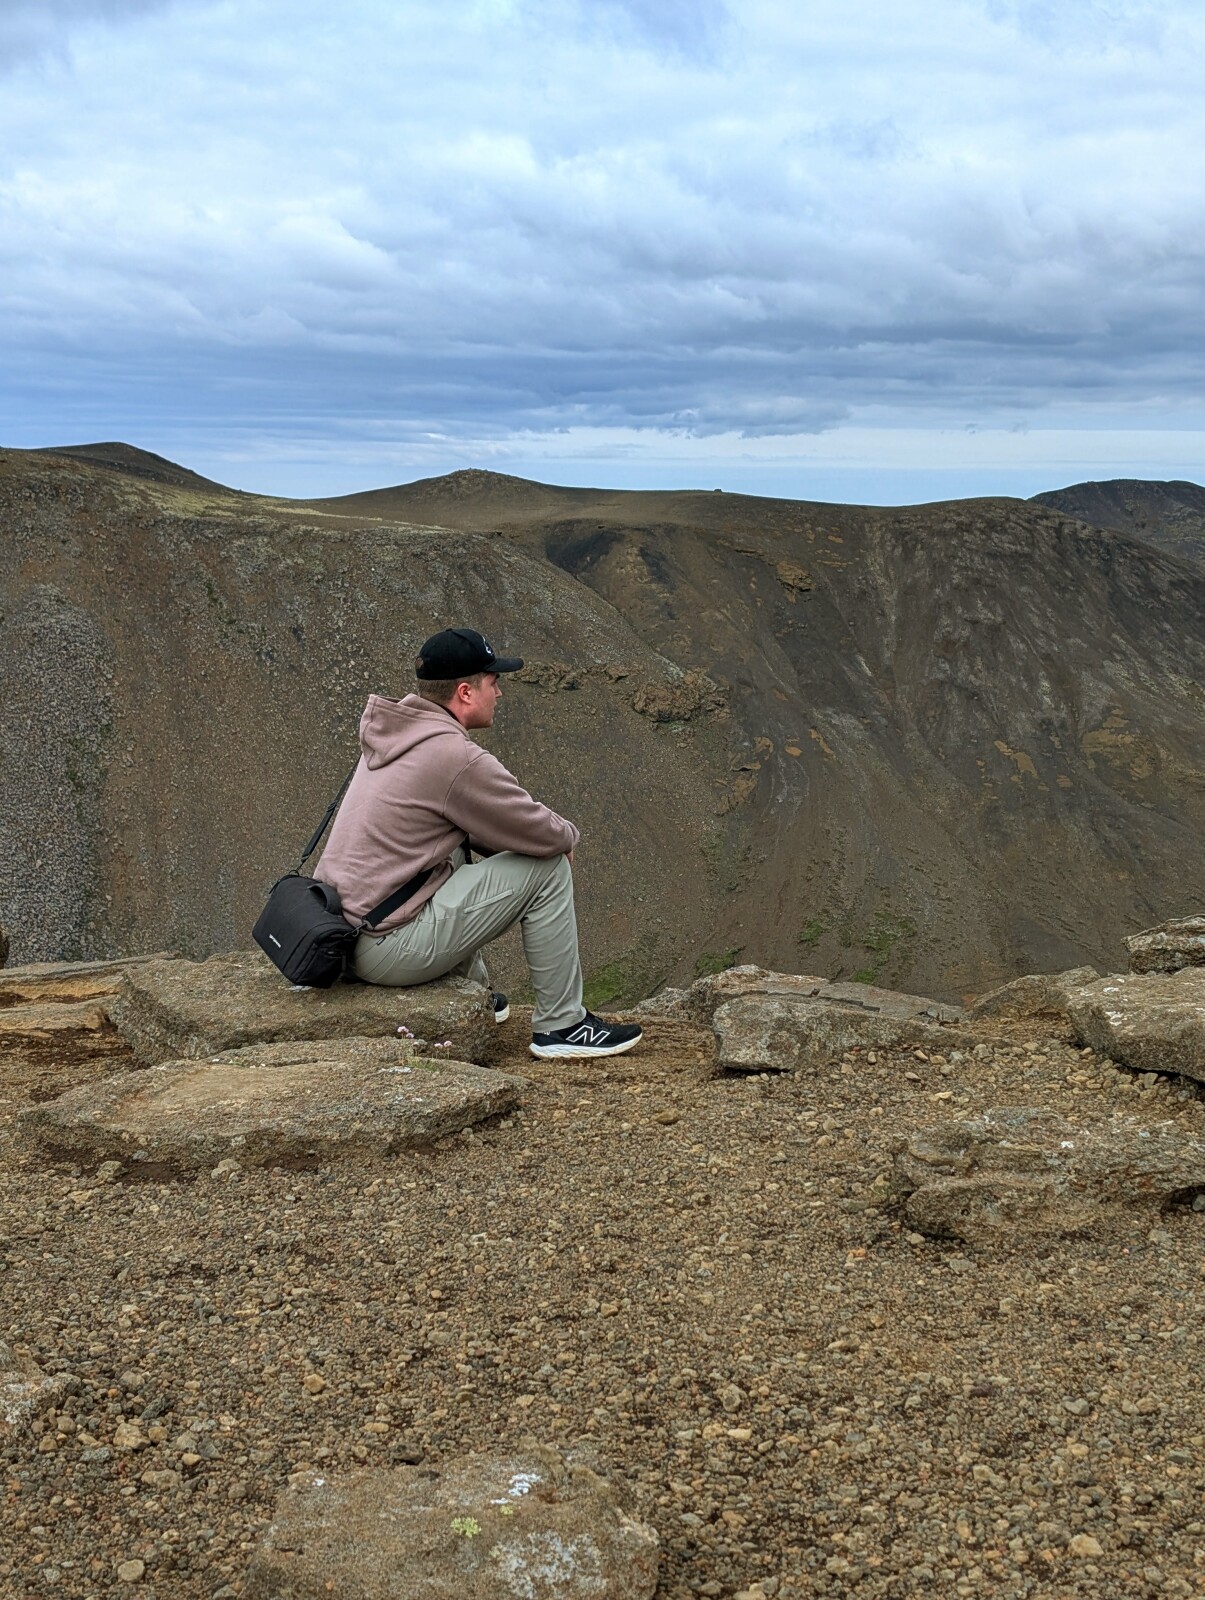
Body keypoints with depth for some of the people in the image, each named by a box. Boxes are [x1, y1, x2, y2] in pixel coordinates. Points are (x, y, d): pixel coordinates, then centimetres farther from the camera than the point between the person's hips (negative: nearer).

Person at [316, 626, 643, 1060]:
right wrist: (568, 834, 12)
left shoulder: (399, 731, 10)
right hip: (388, 950, -9)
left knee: (460, 852, 33)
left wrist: (553, 834, 11)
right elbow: (542, 834, -12)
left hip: (343, 931, 9)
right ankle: (560, 1025, 4)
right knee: (547, 867, -5)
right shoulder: (454, 756, -19)